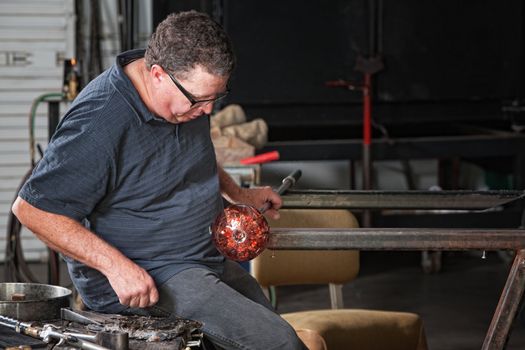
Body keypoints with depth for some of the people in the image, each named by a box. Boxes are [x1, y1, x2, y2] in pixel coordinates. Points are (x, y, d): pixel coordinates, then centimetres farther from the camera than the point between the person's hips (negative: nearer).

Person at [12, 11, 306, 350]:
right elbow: (32, 208, -24)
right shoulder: (100, 124, -28)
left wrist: (239, 194, 17)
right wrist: (115, 266, -29)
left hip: (206, 257, 9)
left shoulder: (193, 89, 0)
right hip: (137, 276, -9)